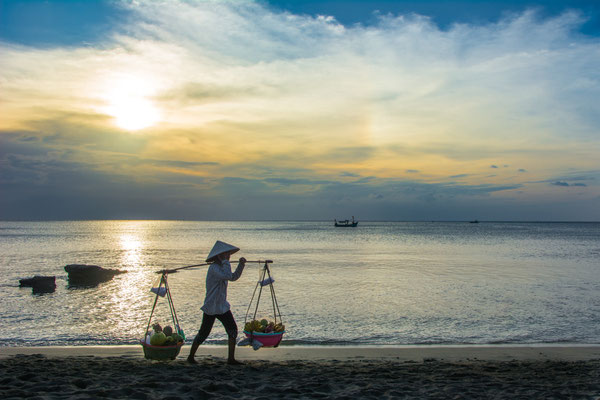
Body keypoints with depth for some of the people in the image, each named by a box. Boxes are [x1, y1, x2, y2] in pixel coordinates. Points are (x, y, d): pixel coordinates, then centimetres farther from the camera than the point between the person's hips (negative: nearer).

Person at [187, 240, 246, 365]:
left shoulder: (221, 266, 10)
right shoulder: (214, 268, -19)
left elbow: (234, 277, 14)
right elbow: (227, 276, -35)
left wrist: (241, 264, 2)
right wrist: (226, 261, -23)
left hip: (222, 307, 8)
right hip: (211, 307, -8)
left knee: (233, 330, 0)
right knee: (203, 334, 2)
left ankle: (231, 358, 6)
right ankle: (191, 357, 20)